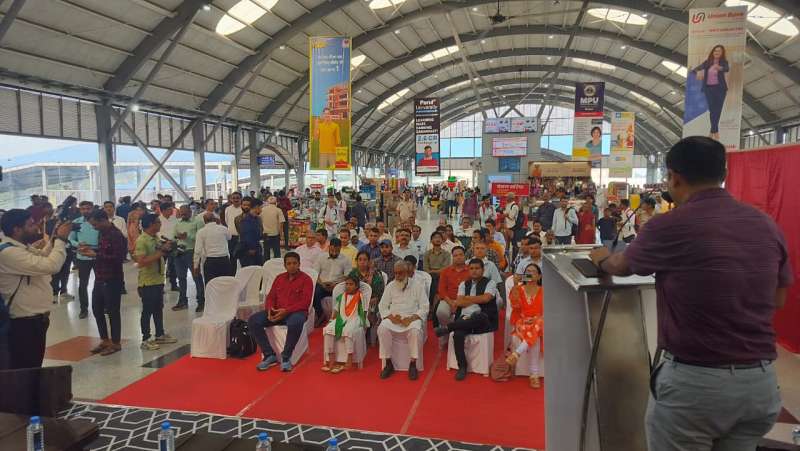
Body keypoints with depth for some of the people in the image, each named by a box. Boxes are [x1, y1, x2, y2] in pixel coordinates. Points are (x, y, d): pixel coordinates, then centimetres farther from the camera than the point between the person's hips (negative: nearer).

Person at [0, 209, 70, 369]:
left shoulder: (22, 247, 8)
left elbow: (42, 258, 26)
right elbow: (51, 266, -32)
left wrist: (55, 239, 8)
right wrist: (60, 239, -19)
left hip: (34, 319, 10)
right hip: (23, 324, -10)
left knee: (34, 368, 21)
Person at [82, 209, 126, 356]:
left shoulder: (116, 235, -17)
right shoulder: (103, 233, 10)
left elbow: (118, 258, -24)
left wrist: (95, 254, -22)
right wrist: (91, 249, 3)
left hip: (112, 280, -9)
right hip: (99, 279, 9)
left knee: (112, 312, 1)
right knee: (97, 310, 15)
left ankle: (116, 343, 14)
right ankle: (105, 340, 29)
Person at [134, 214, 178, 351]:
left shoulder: (156, 238, 7)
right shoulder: (141, 240, -17)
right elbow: (141, 262, -25)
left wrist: (165, 249, 2)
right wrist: (160, 253, -25)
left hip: (158, 280, 8)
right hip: (147, 282, -8)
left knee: (158, 309, 17)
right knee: (147, 311, 2)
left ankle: (160, 335, 30)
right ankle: (145, 340, 13)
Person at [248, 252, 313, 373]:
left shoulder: (306, 279, -1)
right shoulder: (279, 278, 17)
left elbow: (305, 302, -10)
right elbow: (270, 296, 14)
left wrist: (286, 311, -21)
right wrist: (270, 309, -9)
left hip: (296, 312, -5)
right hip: (276, 312, 6)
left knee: (295, 323, -42)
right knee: (253, 320, -17)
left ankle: (286, 357, -20)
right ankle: (269, 355, -13)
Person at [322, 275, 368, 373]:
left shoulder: (361, 297, 6)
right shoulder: (340, 297, 19)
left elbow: (364, 312, 4)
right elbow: (336, 311, 20)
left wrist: (363, 323, -10)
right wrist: (332, 319, 4)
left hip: (354, 320, -4)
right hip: (341, 319, 5)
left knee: (348, 330, -39)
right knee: (328, 329, -25)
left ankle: (349, 361, -30)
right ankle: (331, 360, -24)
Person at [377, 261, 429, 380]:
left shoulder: (418, 286, 6)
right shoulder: (390, 286, 13)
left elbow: (424, 308, 0)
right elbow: (382, 306, 10)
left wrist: (411, 318, -16)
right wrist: (391, 316, -10)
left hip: (412, 318, -2)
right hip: (393, 318, 2)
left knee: (415, 330, -36)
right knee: (382, 329, -29)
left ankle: (413, 364, -22)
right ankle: (388, 363, -18)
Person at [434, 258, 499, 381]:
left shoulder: (489, 284, 9)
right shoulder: (464, 284, 19)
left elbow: (486, 298, -11)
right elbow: (459, 302, 5)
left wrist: (467, 298, 1)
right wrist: (478, 299, -2)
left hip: (483, 320, -2)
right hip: (465, 318, 3)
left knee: (477, 316, -40)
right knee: (458, 334, -30)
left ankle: (448, 327, -25)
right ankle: (462, 367, -15)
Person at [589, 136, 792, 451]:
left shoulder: (669, 226, -14)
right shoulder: (767, 225, 2)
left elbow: (621, 267, 5)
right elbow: (777, 300, 16)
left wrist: (602, 259, 27)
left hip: (694, 380, -5)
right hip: (761, 382, 5)